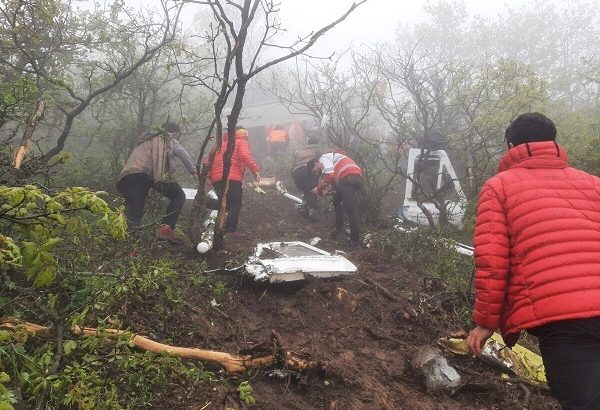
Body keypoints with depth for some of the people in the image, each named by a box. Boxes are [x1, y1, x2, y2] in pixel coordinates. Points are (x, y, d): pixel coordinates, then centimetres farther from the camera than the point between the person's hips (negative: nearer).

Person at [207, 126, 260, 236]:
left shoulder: (222, 144, 29)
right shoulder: (241, 142, 8)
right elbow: (245, 156, -13)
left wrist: (209, 177, 25)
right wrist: (254, 170, -17)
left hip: (216, 179, 7)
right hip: (232, 178, -6)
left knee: (226, 203, 17)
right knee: (235, 205, 0)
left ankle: (207, 203, -8)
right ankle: (231, 230, -8)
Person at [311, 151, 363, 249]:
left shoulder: (324, 158, 9)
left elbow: (329, 175, -9)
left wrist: (319, 189, 2)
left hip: (348, 177, -10)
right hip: (357, 178, 10)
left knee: (351, 209, -13)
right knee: (337, 200, 27)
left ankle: (355, 242, -15)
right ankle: (339, 230, 27)